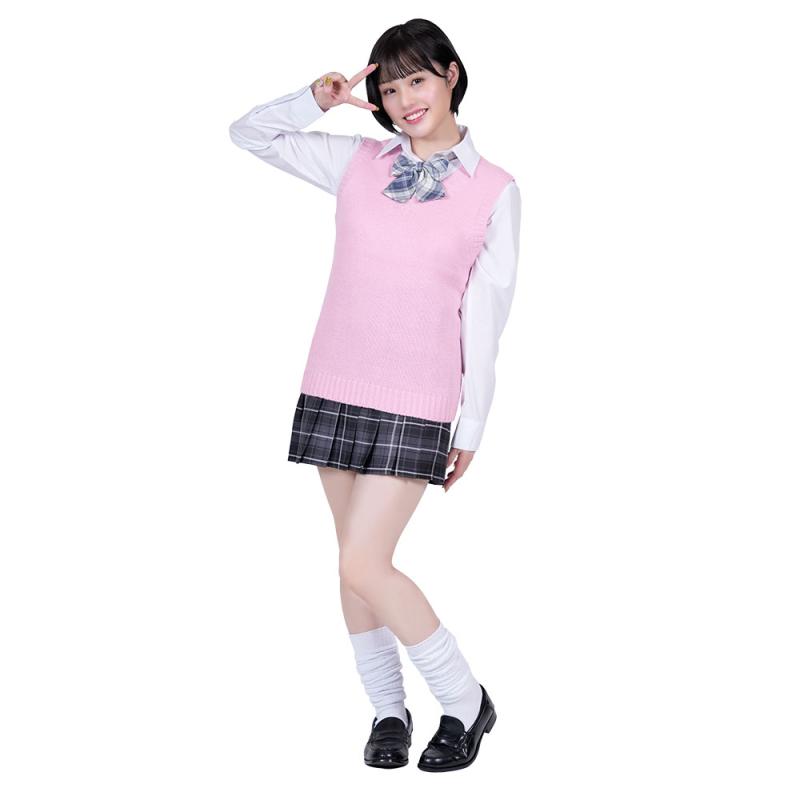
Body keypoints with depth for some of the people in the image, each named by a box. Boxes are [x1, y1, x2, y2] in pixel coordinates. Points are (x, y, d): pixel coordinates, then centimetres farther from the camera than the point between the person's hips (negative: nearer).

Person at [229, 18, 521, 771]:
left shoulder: (494, 191, -1)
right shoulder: (357, 162, 7)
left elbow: (485, 314, -1)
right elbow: (249, 133, 13)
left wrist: (471, 425, 0)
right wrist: (316, 99, -5)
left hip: (416, 403, -4)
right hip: (335, 388, 4)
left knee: (363, 566, -10)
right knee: (359, 559, 10)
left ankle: (465, 702, 8)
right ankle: (388, 710, 25)